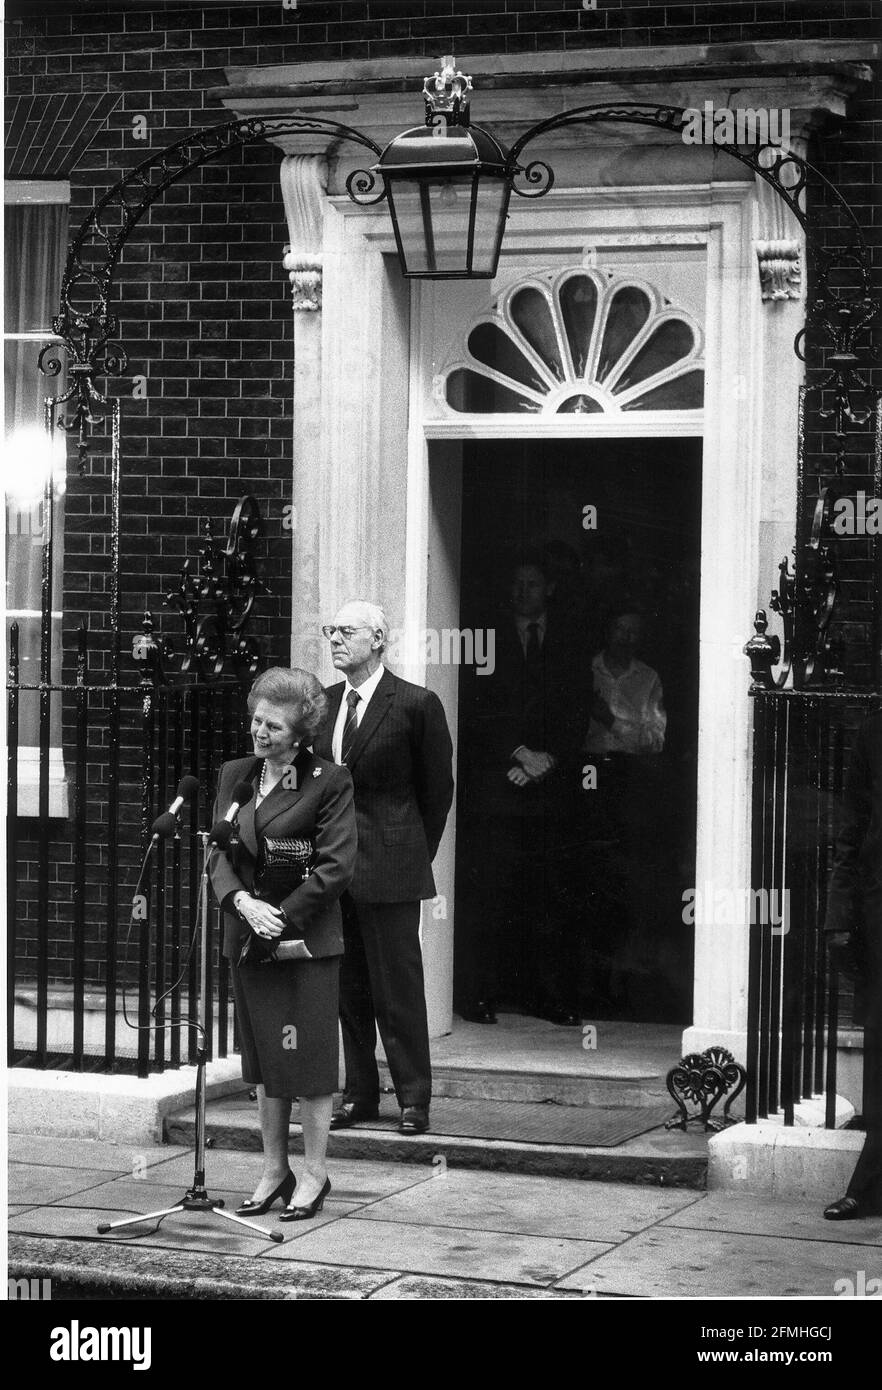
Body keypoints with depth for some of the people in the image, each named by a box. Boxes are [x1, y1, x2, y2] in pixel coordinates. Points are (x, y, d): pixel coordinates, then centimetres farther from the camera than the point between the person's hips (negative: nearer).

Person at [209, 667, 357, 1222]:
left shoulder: (329, 782, -8)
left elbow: (336, 866, -11)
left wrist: (282, 916, -14)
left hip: (306, 940, -6)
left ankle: (314, 1172, 9)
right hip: (249, 939, 6)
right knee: (264, 1059, 12)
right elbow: (219, 852, 7)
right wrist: (241, 901, -12)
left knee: (308, 1057, -1)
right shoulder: (235, 775, 9)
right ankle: (275, 1169, 22)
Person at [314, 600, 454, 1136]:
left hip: (389, 870, -6)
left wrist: (415, 855, 4)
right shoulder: (322, 704, 11)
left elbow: (437, 789, 0)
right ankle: (360, 1094, 19)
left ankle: (414, 1099, 6)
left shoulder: (417, 705, -6)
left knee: (398, 989, -2)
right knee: (348, 990, 10)